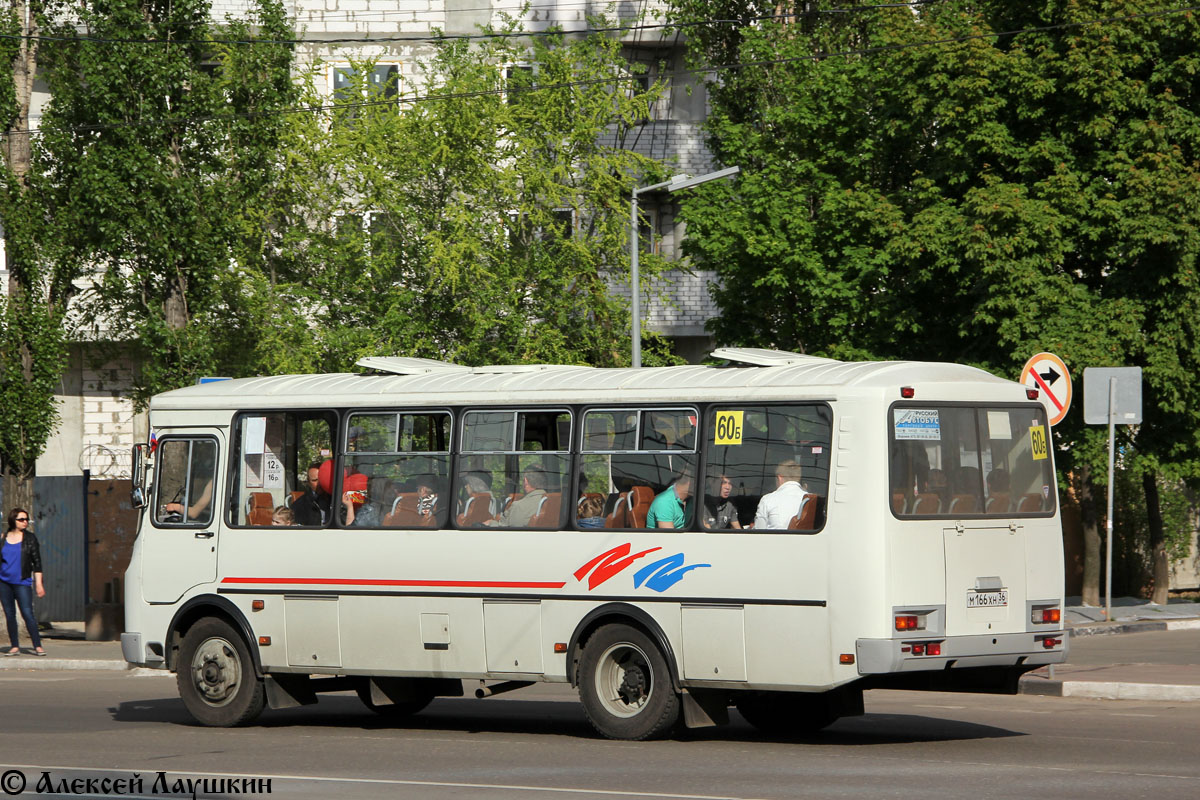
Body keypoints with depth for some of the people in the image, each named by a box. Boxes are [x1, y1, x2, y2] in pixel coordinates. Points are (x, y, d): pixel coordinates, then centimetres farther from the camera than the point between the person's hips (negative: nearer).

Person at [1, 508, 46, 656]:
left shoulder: (30, 538, 1)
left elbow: (37, 562, 1)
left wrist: (38, 584, -4)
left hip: (22, 582, -3)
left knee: (27, 614, -12)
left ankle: (38, 646, -11)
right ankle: (14, 647, 11)